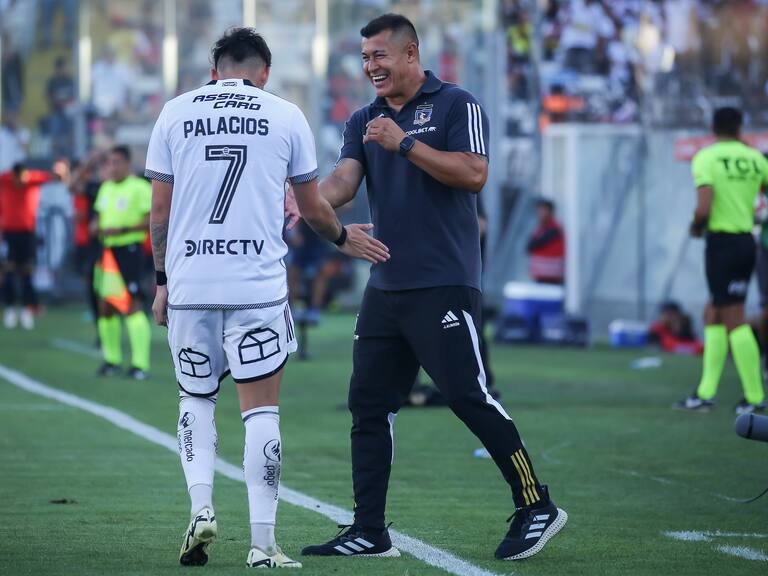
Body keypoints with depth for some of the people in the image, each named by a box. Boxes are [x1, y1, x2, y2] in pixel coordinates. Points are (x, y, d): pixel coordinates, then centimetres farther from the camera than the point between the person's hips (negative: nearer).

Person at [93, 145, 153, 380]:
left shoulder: (140, 188, -7)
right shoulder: (105, 188, 16)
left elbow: (151, 220, -13)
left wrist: (123, 230, -20)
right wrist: (98, 228, 3)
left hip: (129, 250, -8)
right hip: (108, 252, 8)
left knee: (132, 305, -13)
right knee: (105, 305, 9)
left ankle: (141, 364, -13)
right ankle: (111, 358, 21)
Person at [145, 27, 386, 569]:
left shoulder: (175, 113, 7)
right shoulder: (286, 116, 5)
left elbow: (160, 210, 7)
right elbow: (313, 207, 12)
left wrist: (162, 280, 17)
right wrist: (344, 237, 32)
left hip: (188, 282, 2)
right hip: (258, 283, -2)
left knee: (196, 397, 19)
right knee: (261, 408, 1)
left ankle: (201, 507, 2)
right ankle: (263, 544, -2)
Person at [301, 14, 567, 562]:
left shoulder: (456, 105, -3)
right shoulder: (364, 122, 14)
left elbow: (474, 173, -15)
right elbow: (344, 181, 0)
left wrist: (405, 143, -18)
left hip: (443, 286, -7)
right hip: (385, 287, 7)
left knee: (470, 398, -8)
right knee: (369, 404, 5)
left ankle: (536, 507, 4)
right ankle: (369, 533, 9)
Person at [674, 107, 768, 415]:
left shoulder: (706, 158, -10)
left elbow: (703, 208, -19)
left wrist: (696, 227, 0)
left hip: (722, 241, -6)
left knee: (734, 320, -3)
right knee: (713, 313, 14)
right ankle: (705, 393, 12)